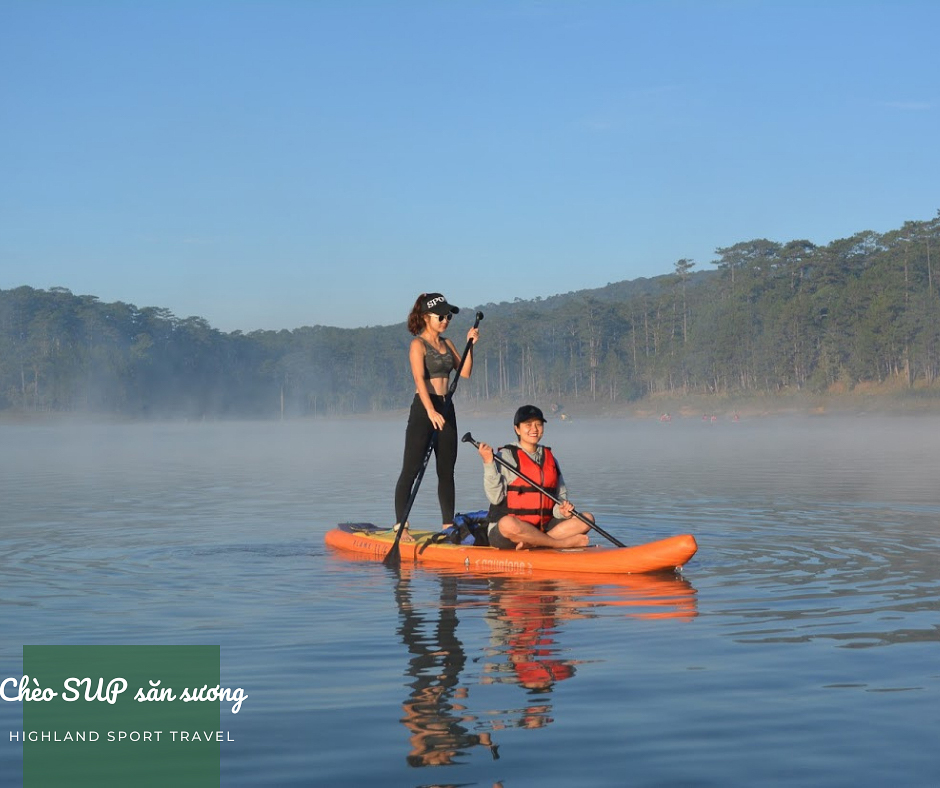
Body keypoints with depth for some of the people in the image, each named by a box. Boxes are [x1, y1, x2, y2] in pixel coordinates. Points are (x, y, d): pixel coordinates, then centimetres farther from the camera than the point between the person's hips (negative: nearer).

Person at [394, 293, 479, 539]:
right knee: (411, 470, -6)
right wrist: (430, 411, -32)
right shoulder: (418, 345, -8)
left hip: (446, 409, 7)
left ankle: (448, 525, 14)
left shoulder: (447, 344, 14)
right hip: (423, 409, -7)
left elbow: (465, 373, 10)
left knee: (447, 472, 9)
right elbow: (419, 379, -21)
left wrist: (470, 346, 0)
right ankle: (400, 526, -5)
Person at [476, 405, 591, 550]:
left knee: (587, 519, -10)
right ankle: (565, 543, -25)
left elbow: (561, 494, 18)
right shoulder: (506, 456, -3)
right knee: (508, 523, -41)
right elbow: (495, 498, -11)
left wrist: (562, 510, -4)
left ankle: (533, 543, -25)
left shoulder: (550, 458, 15)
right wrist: (489, 464, -21)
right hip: (502, 532, -6)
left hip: (542, 528, 6)